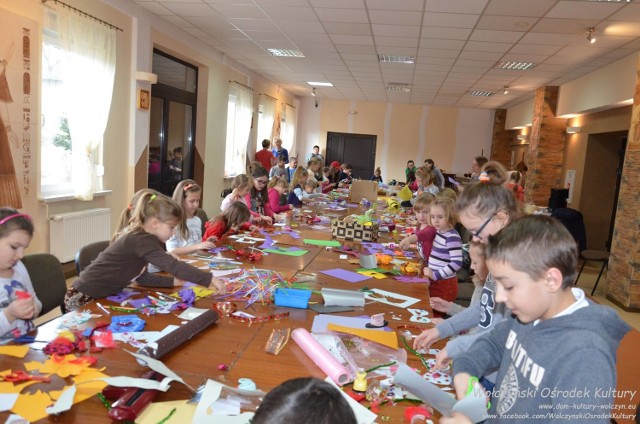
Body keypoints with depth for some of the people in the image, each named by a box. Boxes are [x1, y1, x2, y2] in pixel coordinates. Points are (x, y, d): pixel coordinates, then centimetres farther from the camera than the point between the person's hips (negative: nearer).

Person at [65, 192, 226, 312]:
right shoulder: (141, 240, -24)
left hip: (97, 296, 9)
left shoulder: (138, 237, 6)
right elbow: (173, 265, -34)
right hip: (83, 299, -9)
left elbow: (142, 277, 9)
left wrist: (174, 281, 0)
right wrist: (210, 279, -35)